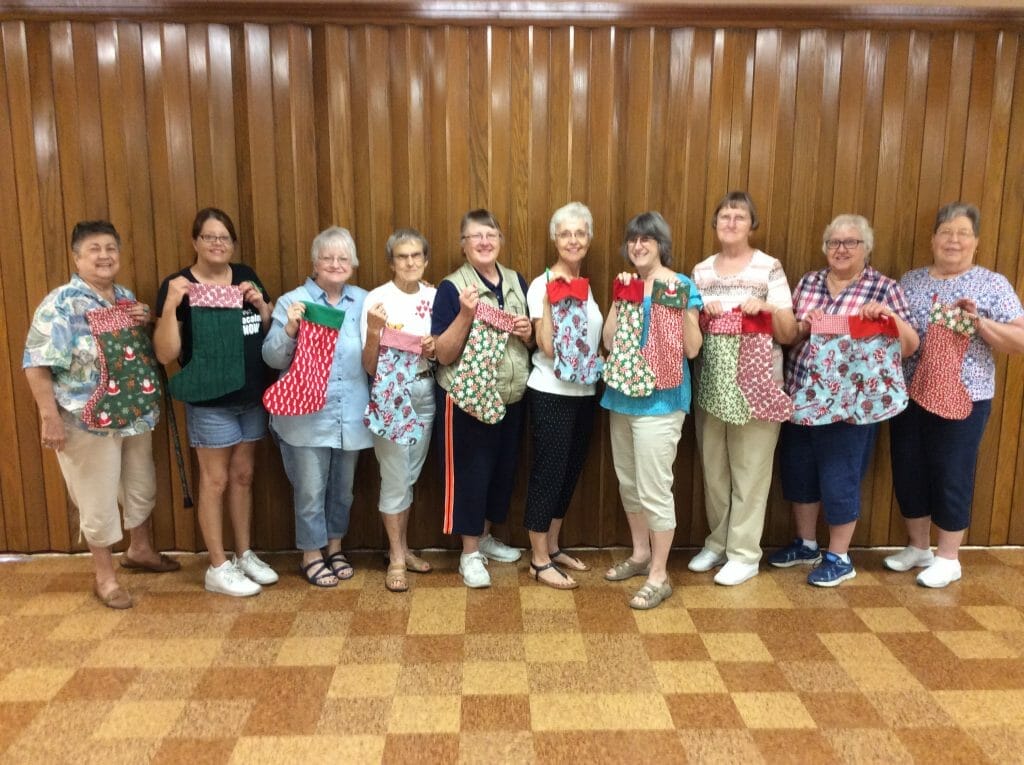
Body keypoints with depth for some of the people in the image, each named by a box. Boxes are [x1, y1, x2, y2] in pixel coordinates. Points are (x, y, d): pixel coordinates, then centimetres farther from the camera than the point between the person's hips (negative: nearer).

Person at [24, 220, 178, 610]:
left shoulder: (126, 297, 7)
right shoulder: (61, 304, -15)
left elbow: (143, 349, 18)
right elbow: (37, 365, -17)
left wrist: (145, 323, -4)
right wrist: (50, 417, -21)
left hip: (136, 414, 7)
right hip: (89, 421, -7)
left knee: (142, 487, 21)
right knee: (99, 500, 6)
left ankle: (140, 550, 43)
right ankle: (104, 575, 23)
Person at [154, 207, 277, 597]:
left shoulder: (246, 276, 6)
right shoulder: (178, 285, -9)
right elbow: (166, 354, -14)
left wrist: (261, 304, -8)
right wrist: (170, 305, -25)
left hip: (252, 396, 5)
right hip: (210, 401, -5)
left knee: (243, 476, 15)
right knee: (215, 480, 4)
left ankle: (245, 555, 28)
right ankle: (218, 568, 16)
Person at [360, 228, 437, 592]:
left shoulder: (435, 297, 2)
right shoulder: (377, 299, -12)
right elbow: (369, 366, -12)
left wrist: (434, 349, -10)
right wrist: (373, 332, -29)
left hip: (425, 394, 5)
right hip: (390, 395, -5)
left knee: (410, 476, 15)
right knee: (394, 478, -1)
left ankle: (401, 548, 29)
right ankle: (396, 558, 14)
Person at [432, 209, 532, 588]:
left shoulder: (517, 282, 6)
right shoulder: (451, 287, -11)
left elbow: (533, 342, 16)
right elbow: (443, 355, -16)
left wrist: (529, 333, -7)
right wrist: (466, 314, -27)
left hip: (510, 397, 6)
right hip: (468, 399, -6)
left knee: (503, 469, 16)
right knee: (470, 472, 3)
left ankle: (485, 536, 36)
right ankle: (470, 553, 18)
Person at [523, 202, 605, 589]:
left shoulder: (585, 285, 11)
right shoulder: (541, 284, -11)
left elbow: (595, 338, 13)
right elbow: (546, 346, -19)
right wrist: (550, 300, -23)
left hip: (583, 393, 8)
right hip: (551, 394, -7)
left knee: (570, 472, 15)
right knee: (548, 472, 0)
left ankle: (553, 548, 30)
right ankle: (539, 561, 11)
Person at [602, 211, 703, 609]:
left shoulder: (681, 285, -6)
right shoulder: (627, 284, 10)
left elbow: (692, 349, -12)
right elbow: (609, 342, 2)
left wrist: (681, 306, -22)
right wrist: (619, 299, -6)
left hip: (660, 398, -7)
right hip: (623, 394, 7)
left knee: (654, 489, -4)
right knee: (628, 483, 16)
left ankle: (659, 576, 8)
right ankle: (640, 554, 34)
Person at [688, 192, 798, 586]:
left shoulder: (770, 268, -3)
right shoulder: (701, 270, 8)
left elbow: (788, 335, -3)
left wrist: (769, 308, -21)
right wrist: (701, 310, -9)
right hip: (711, 383, 4)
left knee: (750, 469, 1)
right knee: (713, 468, 10)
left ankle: (744, 554, 13)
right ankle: (718, 542, 27)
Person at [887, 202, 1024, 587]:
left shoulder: (993, 284, -1)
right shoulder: (911, 280, 10)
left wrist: (977, 320, -19)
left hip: (963, 398, -4)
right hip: (910, 394, 4)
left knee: (951, 477, 3)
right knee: (908, 473, 10)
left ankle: (948, 558, 18)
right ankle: (918, 547, 28)